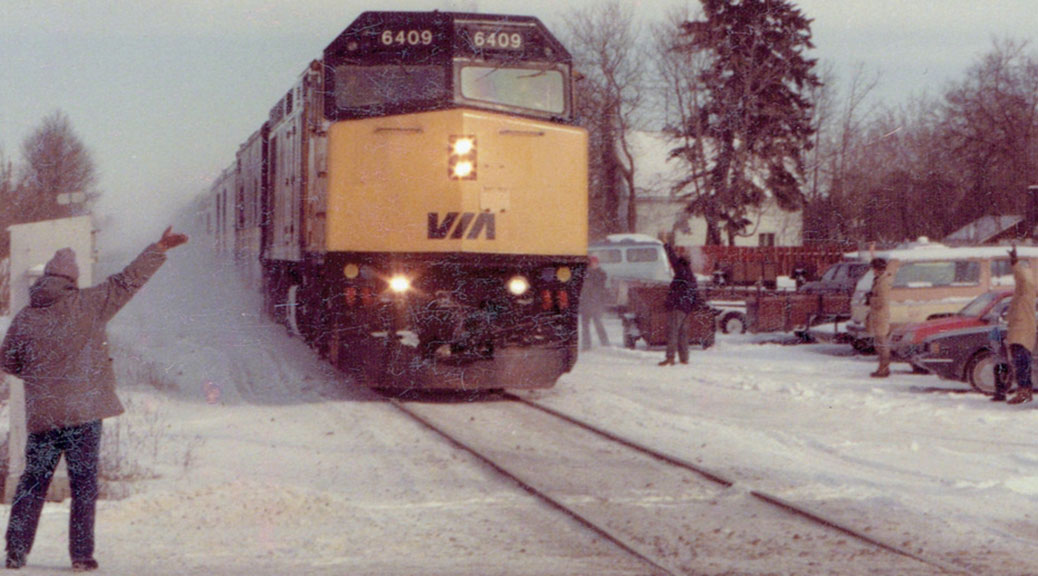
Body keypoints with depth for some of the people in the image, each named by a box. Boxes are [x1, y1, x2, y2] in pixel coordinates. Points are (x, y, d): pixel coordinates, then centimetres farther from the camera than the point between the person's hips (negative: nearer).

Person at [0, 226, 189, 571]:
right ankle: (82, 555, 1)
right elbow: (127, 282, 0)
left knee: (33, 482, 12)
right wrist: (158, 250, 8)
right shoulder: (86, 305, -5)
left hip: (40, 414, 3)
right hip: (83, 412, -3)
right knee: (83, 483, 3)